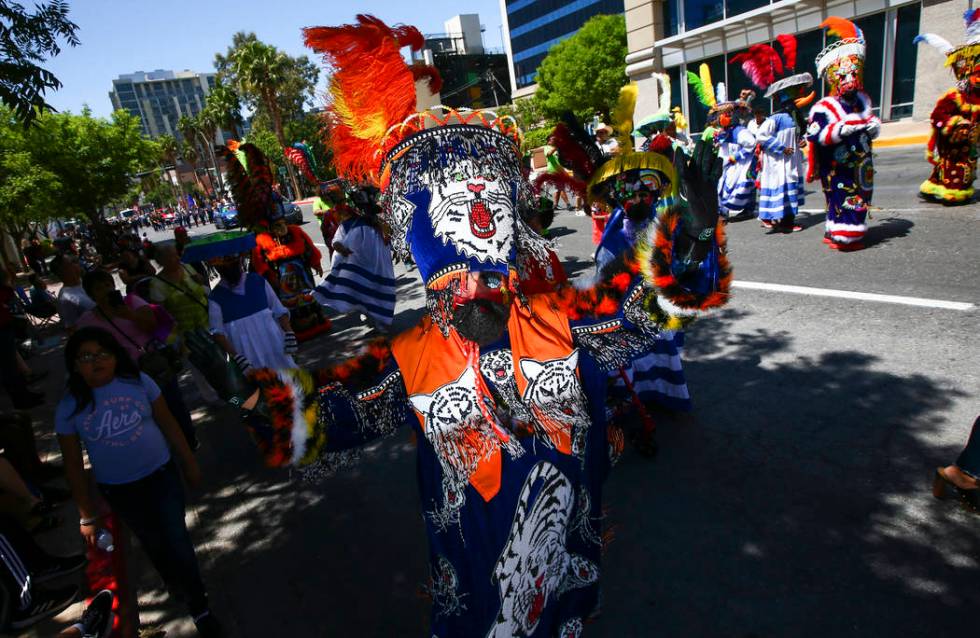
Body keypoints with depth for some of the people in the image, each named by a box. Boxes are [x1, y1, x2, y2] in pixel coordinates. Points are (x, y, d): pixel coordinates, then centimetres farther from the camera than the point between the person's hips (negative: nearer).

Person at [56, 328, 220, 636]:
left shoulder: (139, 382, -13)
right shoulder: (69, 407, -12)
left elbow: (168, 424, -2)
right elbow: (73, 465, -3)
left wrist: (189, 463, 4)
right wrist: (87, 515, 1)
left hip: (162, 475, -1)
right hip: (119, 490, 1)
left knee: (177, 539, 3)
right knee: (154, 543, 18)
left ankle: (199, 606, 23)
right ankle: (179, 587, 46)